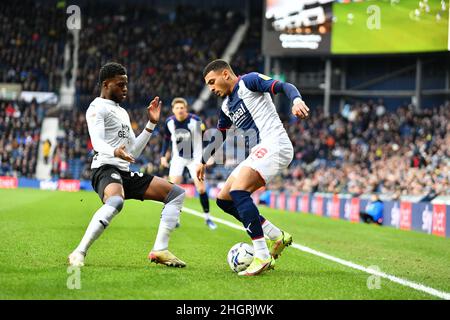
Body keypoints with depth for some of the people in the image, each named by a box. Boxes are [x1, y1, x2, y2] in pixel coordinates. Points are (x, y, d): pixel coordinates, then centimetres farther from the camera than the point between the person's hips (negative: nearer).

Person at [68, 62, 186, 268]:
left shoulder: (122, 112, 27)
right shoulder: (97, 108, -2)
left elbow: (133, 152, 26)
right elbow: (97, 142, -20)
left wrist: (151, 124, 21)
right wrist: (115, 152, -41)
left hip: (125, 174, 9)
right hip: (106, 169, -9)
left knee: (176, 193, 8)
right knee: (115, 201, -41)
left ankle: (159, 250, -1)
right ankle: (79, 254, -36)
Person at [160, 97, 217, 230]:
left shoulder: (195, 120, -19)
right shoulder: (170, 122, -9)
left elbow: (204, 138, -14)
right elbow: (167, 139, 9)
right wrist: (163, 155, 5)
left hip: (194, 158, -2)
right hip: (178, 158, 2)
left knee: (201, 188, -4)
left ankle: (207, 217, 14)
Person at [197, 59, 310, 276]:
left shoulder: (248, 82, -2)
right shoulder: (227, 105, 22)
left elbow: (284, 87, -15)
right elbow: (218, 136, 37)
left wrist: (297, 101, -34)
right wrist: (203, 160, 39)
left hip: (274, 144, -10)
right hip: (259, 152, 10)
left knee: (238, 190, -26)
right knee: (224, 199, 7)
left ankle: (262, 256, -28)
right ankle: (277, 237, 7)